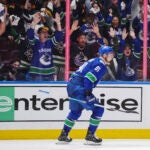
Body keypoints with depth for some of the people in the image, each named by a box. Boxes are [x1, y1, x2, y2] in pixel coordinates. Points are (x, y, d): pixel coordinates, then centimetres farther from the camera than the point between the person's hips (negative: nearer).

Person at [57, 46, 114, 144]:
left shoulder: (94, 61, 22)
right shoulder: (101, 65, -8)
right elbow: (88, 77, -21)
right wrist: (88, 93, -22)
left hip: (72, 85, 10)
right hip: (79, 88, -10)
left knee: (76, 111, 26)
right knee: (98, 109, -4)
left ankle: (63, 136, 30)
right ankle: (90, 136, -1)